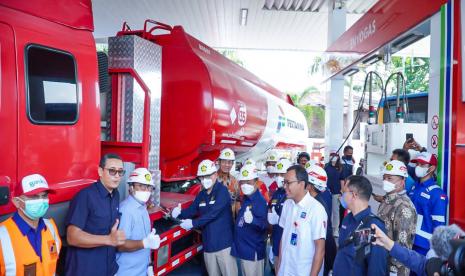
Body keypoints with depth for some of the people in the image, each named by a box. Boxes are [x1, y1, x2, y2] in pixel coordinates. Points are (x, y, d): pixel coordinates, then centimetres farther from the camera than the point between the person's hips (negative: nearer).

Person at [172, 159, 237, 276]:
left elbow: (213, 213, -22)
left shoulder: (222, 191, -13)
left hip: (224, 244, -6)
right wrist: (178, 213, -10)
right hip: (208, 245, 7)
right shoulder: (201, 195, 10)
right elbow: (191, 210, 11)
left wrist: (193, 223, -22)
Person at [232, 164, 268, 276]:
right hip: (242, 248, 9)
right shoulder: (245, 199, 8)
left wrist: (252, 220, -45)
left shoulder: (260, 201, -18)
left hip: (253, 251, -9)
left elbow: (264, 225, -29)